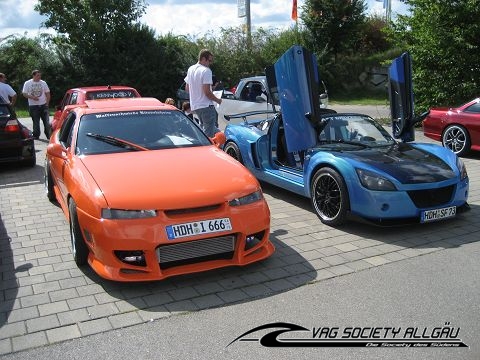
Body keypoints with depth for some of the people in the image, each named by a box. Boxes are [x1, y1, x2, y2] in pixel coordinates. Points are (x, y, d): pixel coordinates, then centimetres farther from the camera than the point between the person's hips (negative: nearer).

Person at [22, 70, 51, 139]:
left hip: (43, 105, 1)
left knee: (46, 121, 0)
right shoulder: (27, 83, 0)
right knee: (36, 122, 4)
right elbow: (24, 94, 0)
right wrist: (32, 97, -16)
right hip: (33, 106, -1)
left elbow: (47, 93, 9)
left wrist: (47, 103, 2)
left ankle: (48, 135, 12)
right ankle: (36, 135, 14)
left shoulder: (43, 83, 5)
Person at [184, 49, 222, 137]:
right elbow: (207, 92, -20)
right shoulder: (206, 71, -15)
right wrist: (217, 100, -6)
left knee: (203, 128, 23)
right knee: (209, 133, -5)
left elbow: (187, 88, 19)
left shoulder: (190, 69, 11)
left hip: (194, 106, 9)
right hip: (206, 106, -9)